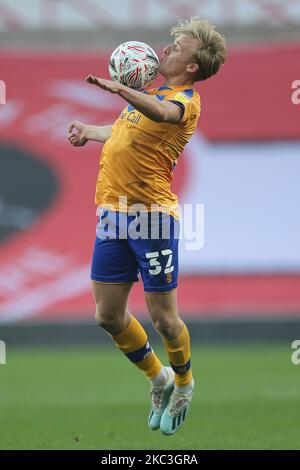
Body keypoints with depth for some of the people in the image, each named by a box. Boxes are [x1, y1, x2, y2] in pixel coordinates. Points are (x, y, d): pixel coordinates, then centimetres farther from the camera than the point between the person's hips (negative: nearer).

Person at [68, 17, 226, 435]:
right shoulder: (153, 92, 17)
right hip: (113, 213, 8)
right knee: (109, 316, 8)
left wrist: (121, 90, -52)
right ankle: (159, 378, 30)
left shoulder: (185, 99, -10)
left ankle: (183, 384, 27)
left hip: (153, 214, -8)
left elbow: (162, 113, -36)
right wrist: (89, 131, 43)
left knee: (162, 318, 0)